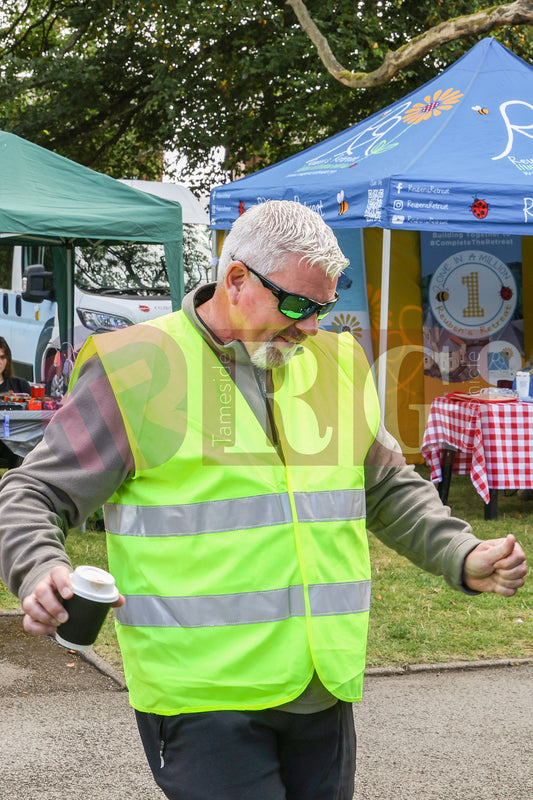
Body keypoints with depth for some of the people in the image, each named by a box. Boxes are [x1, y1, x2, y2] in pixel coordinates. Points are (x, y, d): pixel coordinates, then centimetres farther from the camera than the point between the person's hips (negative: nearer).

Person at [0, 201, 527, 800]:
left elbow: (391, 490, 22)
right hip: (202, 700, -5)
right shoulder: (137, 369, -7)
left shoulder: (337, 366, 11)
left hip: (324, 694, 6)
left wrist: (461, 558, 7)